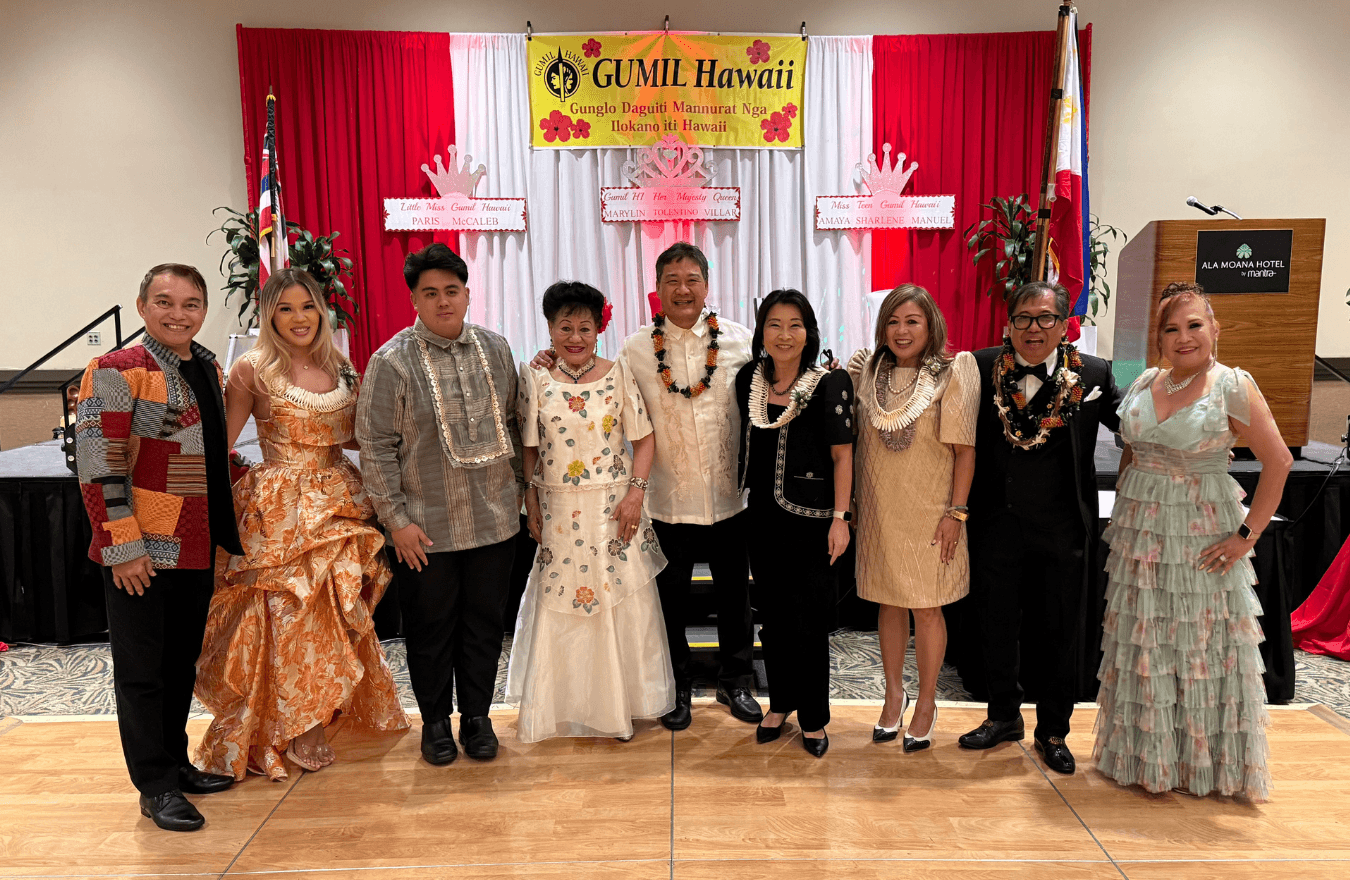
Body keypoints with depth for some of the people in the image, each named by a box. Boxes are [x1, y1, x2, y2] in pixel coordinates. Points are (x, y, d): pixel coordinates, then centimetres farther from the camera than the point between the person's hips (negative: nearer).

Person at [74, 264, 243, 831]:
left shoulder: (209, 370, 11)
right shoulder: (115, 372, -11)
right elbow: (98, 468, -16)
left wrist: (226, 531, 16)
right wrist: (122, 547, -19)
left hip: (198, 546, 7)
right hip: (142, 552, -7)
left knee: (183, 661, 17)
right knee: (142, 669, 5)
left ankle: (176, 763, 32)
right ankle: (156, 786, 16)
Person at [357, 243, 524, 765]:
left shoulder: (495, 349, 5)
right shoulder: (392, 361, -8)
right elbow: (375, 446, -8)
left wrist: (517, 487, 11)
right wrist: (395, 518, -10)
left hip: (494, 520, 3)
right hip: (426, 527, -3)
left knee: (484, 623, 13)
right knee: (430, 628, 11)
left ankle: (477, 717, 31)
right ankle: (435, 722, 30)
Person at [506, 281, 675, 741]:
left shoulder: (618, 375, -1)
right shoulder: (535, 379, 1)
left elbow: (644, 437, 1)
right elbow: (528, 448, 4)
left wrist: (636, 492, -9)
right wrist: (531, 503, -1)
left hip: (614, 509, 0)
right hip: (559, 512, 1)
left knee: (621, 606, 6)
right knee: (559, 607, 9)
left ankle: (618, 705, 24)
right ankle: (563, 705, 28)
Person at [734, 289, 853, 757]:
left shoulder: (831, 383, -8)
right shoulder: (749, 380, 5)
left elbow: (842, 455, -8)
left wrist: (840, 517, -12)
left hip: (810, 517, -4)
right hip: (763, 516, 4)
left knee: (809, 622, 3)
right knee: (773, 615, 14)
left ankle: (813, 719, 21)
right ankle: (780, 703, 32)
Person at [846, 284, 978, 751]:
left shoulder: (952, 374, -6)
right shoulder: (867, 371, 3)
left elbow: (965, 450, -6)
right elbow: (851, 436, 11)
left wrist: (956, 511, -10)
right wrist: (848, 504, 2)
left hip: (928, 511, -3)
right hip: (879, 509, 3)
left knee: (927, 607, 5)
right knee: (889, 602, 13)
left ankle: (926, 703, 23)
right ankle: (894, 694, 30)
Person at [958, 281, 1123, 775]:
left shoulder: (1092, 374, -2)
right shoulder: (981, 368, -4)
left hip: (1063, 530, 0)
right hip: (997, 525, 0)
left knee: (1058, 634, 12)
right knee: (996, 627, 14)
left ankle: (1053, 731, 32)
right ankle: (1004, 717, 36)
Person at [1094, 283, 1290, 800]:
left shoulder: (1233, 387, -9)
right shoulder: (1143, 385, 5)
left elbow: (1278, 461, -10)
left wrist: (1247, 534, -12)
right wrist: (1123, 510, 9)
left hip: (1201, 536, -4)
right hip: (1140, 533, 5)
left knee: (1202, 646, 6)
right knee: (1141, 645, 12)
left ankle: (1206, 762, 25)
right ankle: (1144, 755, 28)